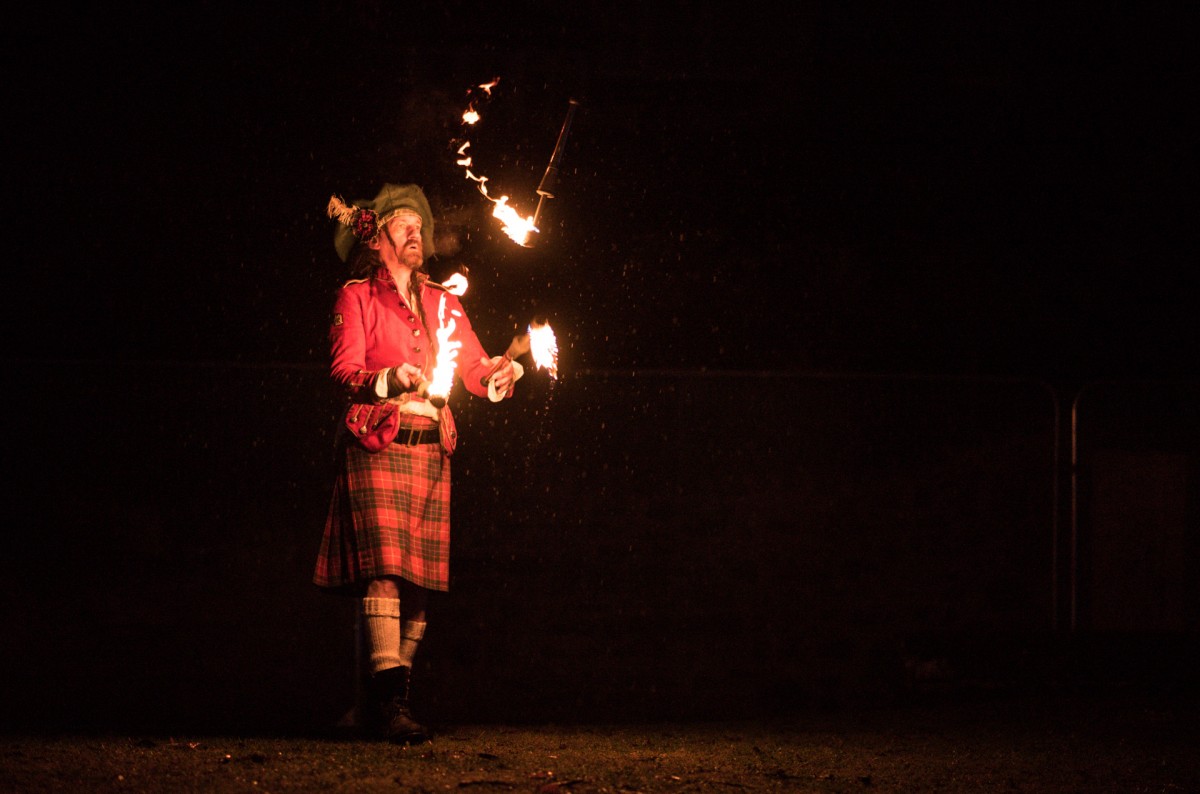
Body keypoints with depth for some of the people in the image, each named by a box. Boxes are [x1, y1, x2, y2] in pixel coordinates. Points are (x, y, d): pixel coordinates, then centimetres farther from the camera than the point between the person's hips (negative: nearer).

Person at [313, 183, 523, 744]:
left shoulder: (443, 303, 21)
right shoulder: (357, 297, 6)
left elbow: (475, 368, 14)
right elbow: (343, 370, -5)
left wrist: (500, 372, -9)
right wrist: (390, 379, -23)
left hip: (432, 446, 5)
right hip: (377, 444, -5)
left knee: (422, 573, -1)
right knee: (385, 566, -17)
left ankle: (393, 695, 3)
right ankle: (388, 701, -23)